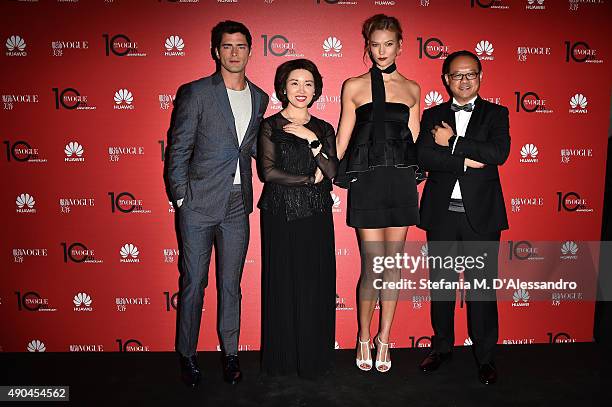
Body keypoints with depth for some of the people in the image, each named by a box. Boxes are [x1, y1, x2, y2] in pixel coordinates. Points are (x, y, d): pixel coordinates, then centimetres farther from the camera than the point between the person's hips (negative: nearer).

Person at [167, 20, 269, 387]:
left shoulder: (259, 98, 11)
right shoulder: (196, 93, -4)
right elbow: (178, 150, -4)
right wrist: (181, 198, -7)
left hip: (237, 205, 4)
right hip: (200, 204, -3)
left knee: (231, 284, 12)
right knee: (193, 283, 6)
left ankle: (231, 353, 27)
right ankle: (188, 355, 24)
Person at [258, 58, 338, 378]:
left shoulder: (323, 129, 12)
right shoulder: (270, 126, 3)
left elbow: (333, 174, 0)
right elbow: (268, 172, -9)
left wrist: (312, 140, -10)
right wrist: (311, 178, -5)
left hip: (316, 217, 3)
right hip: (281, 216, -2)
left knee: (316, 286, 3)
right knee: (283, 285, 2)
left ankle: (313, 358, 18)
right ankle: (282, 358, 18)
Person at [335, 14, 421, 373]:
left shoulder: (411, 89, 13)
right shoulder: (353, 86, 6)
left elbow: (414, 141, 14)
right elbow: (343, 140, 7)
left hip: (401, 181, 3)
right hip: (367, 181, -2)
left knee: (393, 262, 7)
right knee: (373, 265, -3)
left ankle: (384, 339, 21)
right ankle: (364, 338, 17)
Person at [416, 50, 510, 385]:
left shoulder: (496, 114, 6)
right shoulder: (433, 116, 9)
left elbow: (499, 153, -13)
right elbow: (423, 157, -7)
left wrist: (452, 142, -12)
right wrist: (465, 161, -16)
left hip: (481, 215, -1)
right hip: (441, 213, 2)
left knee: (482, 285, 4)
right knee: (441, 283, 11)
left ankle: (485, 356, 18)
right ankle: (442, 346, 28)